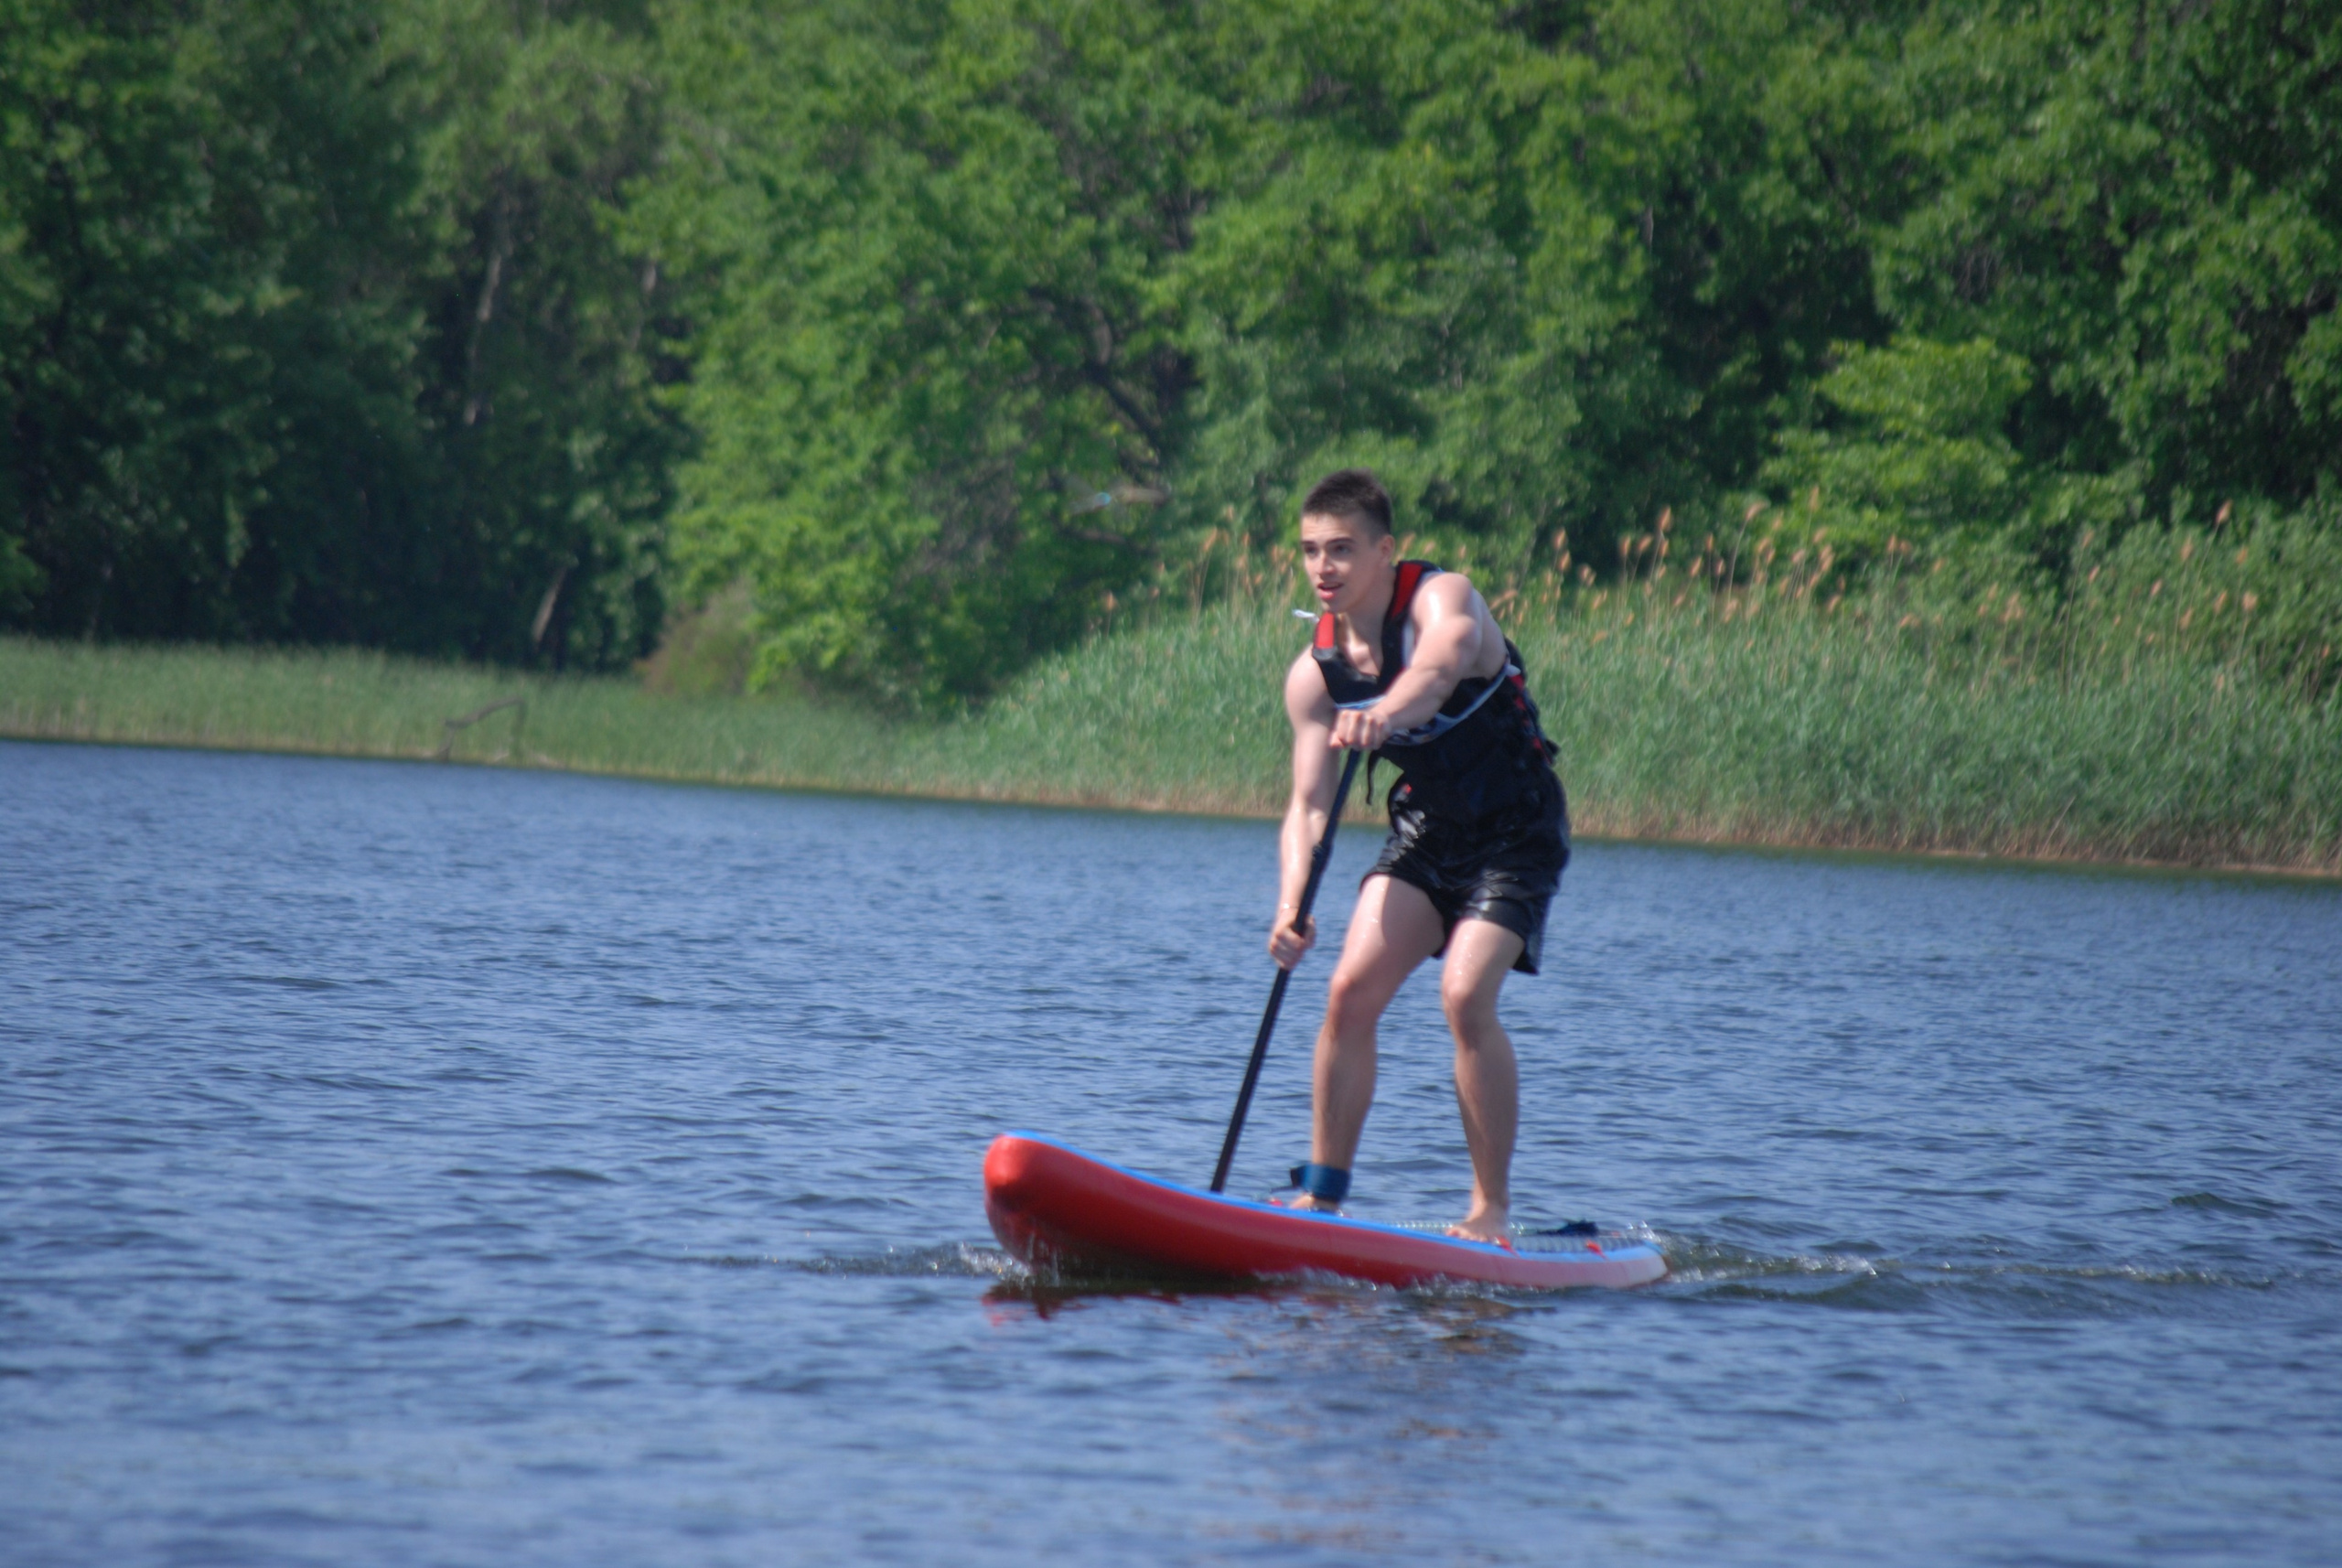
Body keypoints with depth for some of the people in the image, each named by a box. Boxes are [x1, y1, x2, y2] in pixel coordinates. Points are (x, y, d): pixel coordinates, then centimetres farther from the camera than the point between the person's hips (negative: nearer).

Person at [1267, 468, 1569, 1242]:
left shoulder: (1442, 597, -22)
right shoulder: (1315, 673, -5)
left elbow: (1446, 655, -47)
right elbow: (1308, 803, -9)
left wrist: (1386, 713, -69)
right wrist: (1292, 904, -28)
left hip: (1516, 832, -6)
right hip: (1424, 830, 6)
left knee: (1465, 995, -22)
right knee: (1351, 989, -9)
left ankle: (1493, 1207, -13)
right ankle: (1322, 1195, 2)